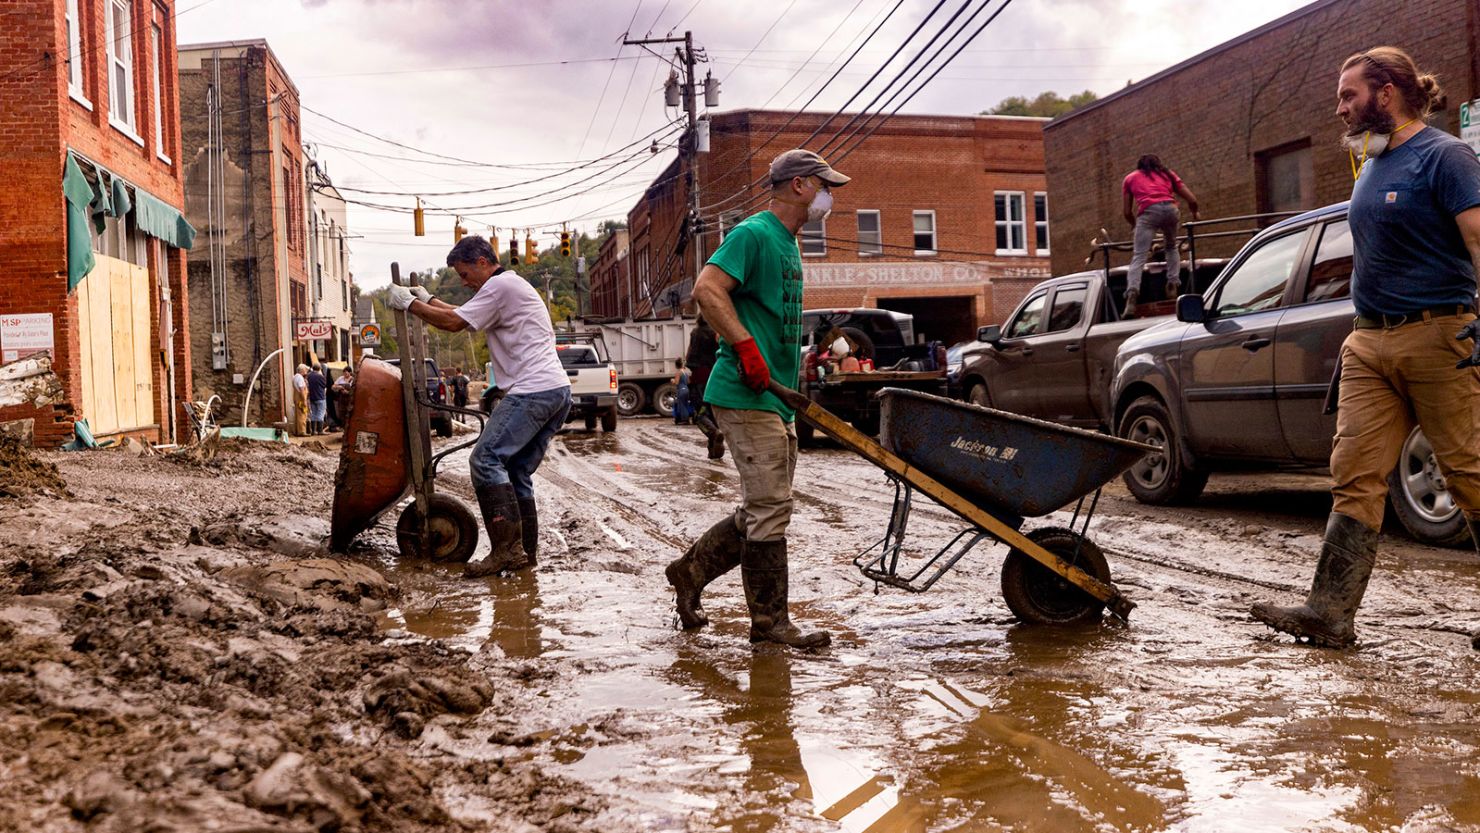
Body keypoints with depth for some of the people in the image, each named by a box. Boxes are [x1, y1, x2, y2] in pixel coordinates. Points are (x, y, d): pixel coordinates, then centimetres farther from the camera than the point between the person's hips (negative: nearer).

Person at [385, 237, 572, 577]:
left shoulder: (500, 285, -5)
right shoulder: (513, 286, 27)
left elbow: (454, 322, -9)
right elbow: (464, 316, 38)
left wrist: (409, 304, 2)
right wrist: (428, 299, 36)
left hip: (534, 391, -11)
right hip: (558, 392, 11)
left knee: (486, 459, -13)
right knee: (517, 472, 12)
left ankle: (507, 549, -17)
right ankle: (525, 551, 12)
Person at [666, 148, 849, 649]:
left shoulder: (788, 244, 21)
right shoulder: (754, 234, -9)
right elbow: (707, 290, -21)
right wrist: (747, 348, -27)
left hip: (776, 399, 10)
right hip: (747, 395, -10)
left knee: (765, 509, 13)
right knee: (768, 508, -6)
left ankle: (691, 570, 26)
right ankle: (770, 621, 4)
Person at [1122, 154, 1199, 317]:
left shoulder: (1130, 178, 28)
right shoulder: (1168, 173, 31)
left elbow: (1127, 212, 22)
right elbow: (1192, 200, 27)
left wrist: (1136, 226, 40)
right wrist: (1194, 214, 48)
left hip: (1148, 212, -2)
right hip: (1170, 209, 2)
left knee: (1139, 256, -9)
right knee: (1172, 247, 27)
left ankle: (1132, 292, -29)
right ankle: (1173, 283, 11)